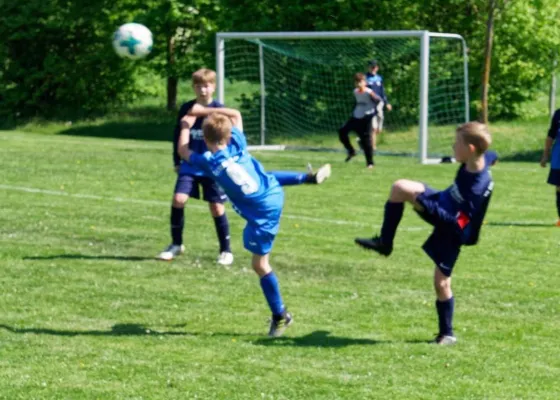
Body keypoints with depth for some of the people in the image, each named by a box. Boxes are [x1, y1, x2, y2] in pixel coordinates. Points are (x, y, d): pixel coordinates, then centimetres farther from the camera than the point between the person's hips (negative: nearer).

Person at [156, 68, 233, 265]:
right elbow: (178, 136, 13)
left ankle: (226, 251, 13)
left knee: (216, 207, 0)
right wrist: (177, 162, 13)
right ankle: (176, 244, 7)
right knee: (178, 199, -11)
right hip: (190, 166, 3)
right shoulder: (186, 109, 4)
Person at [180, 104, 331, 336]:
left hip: (262, 214, -6)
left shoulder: (209, 162, -18)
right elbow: (235, 114, 12)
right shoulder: (237, 143, -6)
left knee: (260, 264, 5)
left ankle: (280, 316, 10)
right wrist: (205, 111, 13)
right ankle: (309, 178, 50)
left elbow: (183, 151, 0)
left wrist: (185, 125, 13)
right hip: (273, 190, 6)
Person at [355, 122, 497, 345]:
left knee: (441, 282, -1)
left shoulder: (477, 188, -40)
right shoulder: (482, 158, -18)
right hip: (443, 203, 8)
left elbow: (454, 221, -37)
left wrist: (425, 206, -37)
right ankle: (385, 242, 10)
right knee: (400, 188, -2)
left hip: (451, 233, -8)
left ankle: (447, 334, 17)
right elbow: (492, 156, 9)